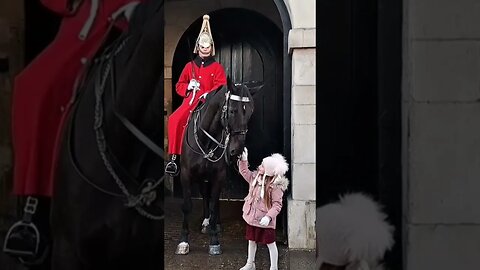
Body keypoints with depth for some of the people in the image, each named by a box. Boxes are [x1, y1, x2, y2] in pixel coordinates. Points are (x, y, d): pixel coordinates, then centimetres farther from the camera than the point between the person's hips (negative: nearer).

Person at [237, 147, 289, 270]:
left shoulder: (275, 186, -23)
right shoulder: (255, 177, -3)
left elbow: (277, 205, -23)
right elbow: (244, 171, 15)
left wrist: (269, 216, -34)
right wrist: (243, 160, 2)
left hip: (264, 220, -7)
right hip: (252, 217, 7)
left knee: (270, 243, 7)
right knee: (251, 241, 22)